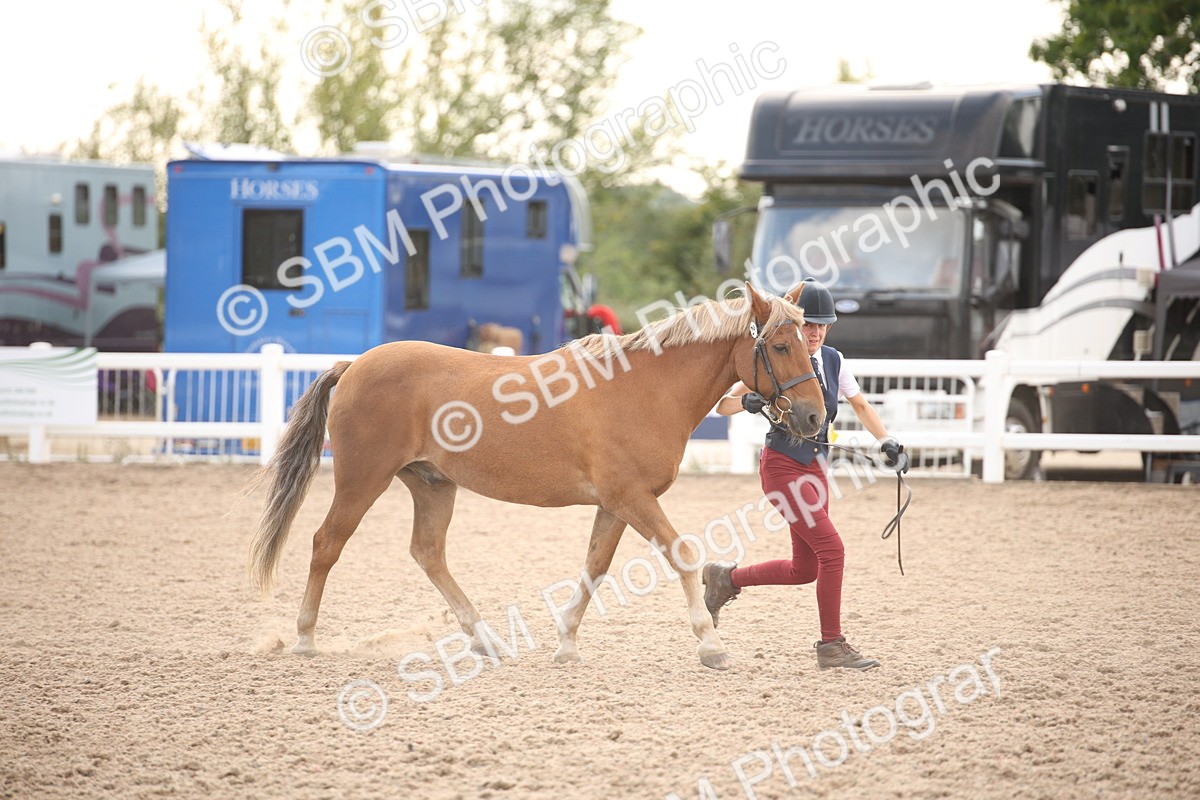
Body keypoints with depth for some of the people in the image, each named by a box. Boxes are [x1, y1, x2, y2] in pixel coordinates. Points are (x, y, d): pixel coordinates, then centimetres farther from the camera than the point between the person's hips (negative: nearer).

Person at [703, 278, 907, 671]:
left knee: (805, 569, 11)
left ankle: (727, 578, 30)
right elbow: (723, 405, -12)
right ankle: (832, 645, -7)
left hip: (815, 468, 7)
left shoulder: (833, 361, 6)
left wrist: (886, 441, 6)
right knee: (832, 549, -15)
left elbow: (860, 405, 19)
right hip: (782, 465, -7)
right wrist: (748, 401, -34)